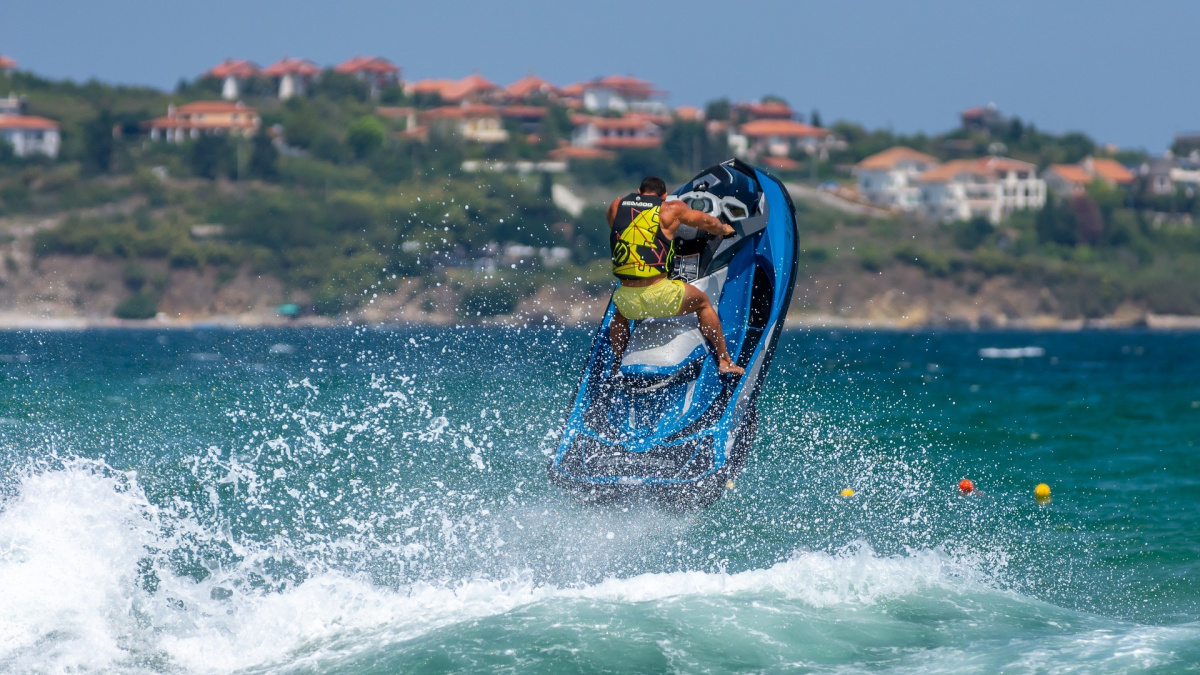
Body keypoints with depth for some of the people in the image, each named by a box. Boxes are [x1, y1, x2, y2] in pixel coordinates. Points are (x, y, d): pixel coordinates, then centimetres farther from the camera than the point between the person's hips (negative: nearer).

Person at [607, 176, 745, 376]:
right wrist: (724, 230, 44)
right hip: (659, 295, -3)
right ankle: (724, 362, 30)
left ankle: (616, 367, 42)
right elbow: (708, 223, 21)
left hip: (628, 300, 3)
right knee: (703, 301, 26)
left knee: (620, 314, 40)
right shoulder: (671, 209, 4)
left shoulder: (616, 206, 11)